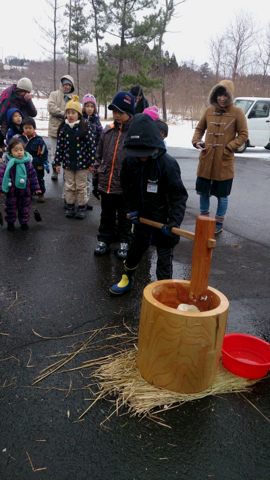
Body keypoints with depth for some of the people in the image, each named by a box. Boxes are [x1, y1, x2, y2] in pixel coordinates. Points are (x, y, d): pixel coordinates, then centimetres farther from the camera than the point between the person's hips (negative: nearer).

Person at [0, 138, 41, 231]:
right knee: (10, 208, 12)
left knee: (24, 208, 14)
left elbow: (33, 176, 2)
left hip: (25, 192, 2)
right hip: (11, 192, -1)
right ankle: (10, 222, 29)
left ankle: (24, 222, 31)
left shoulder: (28, 164, -5)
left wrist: (35, 188, 3)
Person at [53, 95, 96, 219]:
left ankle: (82, 207, 20)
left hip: (81, 163, -3)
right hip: (68, 163, 3)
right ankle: (70, 206, 25)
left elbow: (91, 145, -7)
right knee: (69, 186, 12)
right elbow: (59, 146, 4)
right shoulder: (64, 128, 1)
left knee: (81, 186, 8)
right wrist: (57, 162, 2)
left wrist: (92, 162, -9)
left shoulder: (85, 127, -7)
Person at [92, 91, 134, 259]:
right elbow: (99, 157, 11)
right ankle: (104, 241, 29)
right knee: (106, 215, 16)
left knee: (125, 217, 12)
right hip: (106, 183, 4)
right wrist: (96, 180, 10)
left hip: (125, 186, -4)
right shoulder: (107, 131, 5)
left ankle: (125, 243, 26)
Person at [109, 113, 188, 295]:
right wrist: (132, 209, 2)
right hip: (143, 217, 5)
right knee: (135, 249, 21)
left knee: (164, 258, 5)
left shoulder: (166, 163, -23)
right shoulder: (130, 161, -7)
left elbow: (179, 195, -20)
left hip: (163, 221, -5)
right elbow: (127, 187, 10)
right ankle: (127, 278, 43)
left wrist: (174, 221, -28)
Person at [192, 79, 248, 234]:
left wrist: (229, 147, -15)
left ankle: (219, 223, 23)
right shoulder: (209, 111, 5)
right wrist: (196, 141, -2)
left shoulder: (237, 112, -4)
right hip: (207, 159, 3)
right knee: (203, 191, 12)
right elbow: (200, 128, 16)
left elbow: (243, 135, -3)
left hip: (225, 161, -3)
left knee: (222, 195, 6)